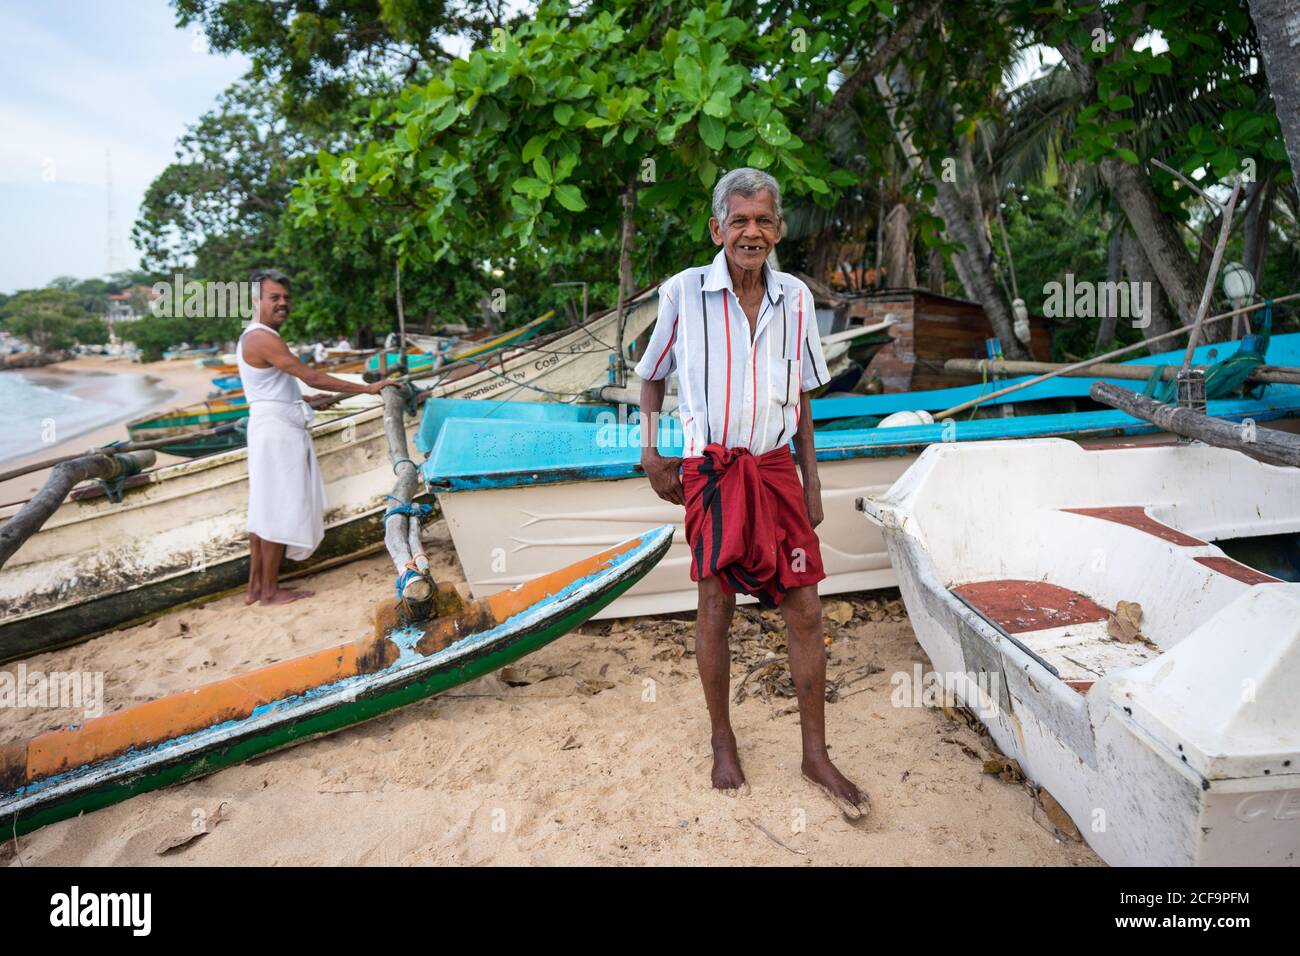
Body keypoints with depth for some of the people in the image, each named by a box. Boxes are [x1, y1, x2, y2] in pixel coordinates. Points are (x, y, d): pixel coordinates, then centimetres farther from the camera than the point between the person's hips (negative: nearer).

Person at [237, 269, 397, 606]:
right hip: (278, 431, -10)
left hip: (271, 430, 10)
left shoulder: (250, 337, 16)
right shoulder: (264, 338, -16)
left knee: (263, 508, 12)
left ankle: (255, 586, 20)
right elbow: (312, 377, -20)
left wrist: (311, 400, 27)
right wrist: (367, 389, -17)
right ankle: (270, 590, 5)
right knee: (277, 509, -3)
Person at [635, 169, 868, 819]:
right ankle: (722, 739, 28)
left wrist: (811, 483, 10)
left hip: (775, 468, 3)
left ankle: (815, 754, 20)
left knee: (805, 611, 3)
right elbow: (652, 377, 9)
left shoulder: (795, 298, 6)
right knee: (716, 609, 6)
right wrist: (651, 453, -2)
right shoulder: (684, 292, -3)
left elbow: (801, 397, 12)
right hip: (710, 470, -3)